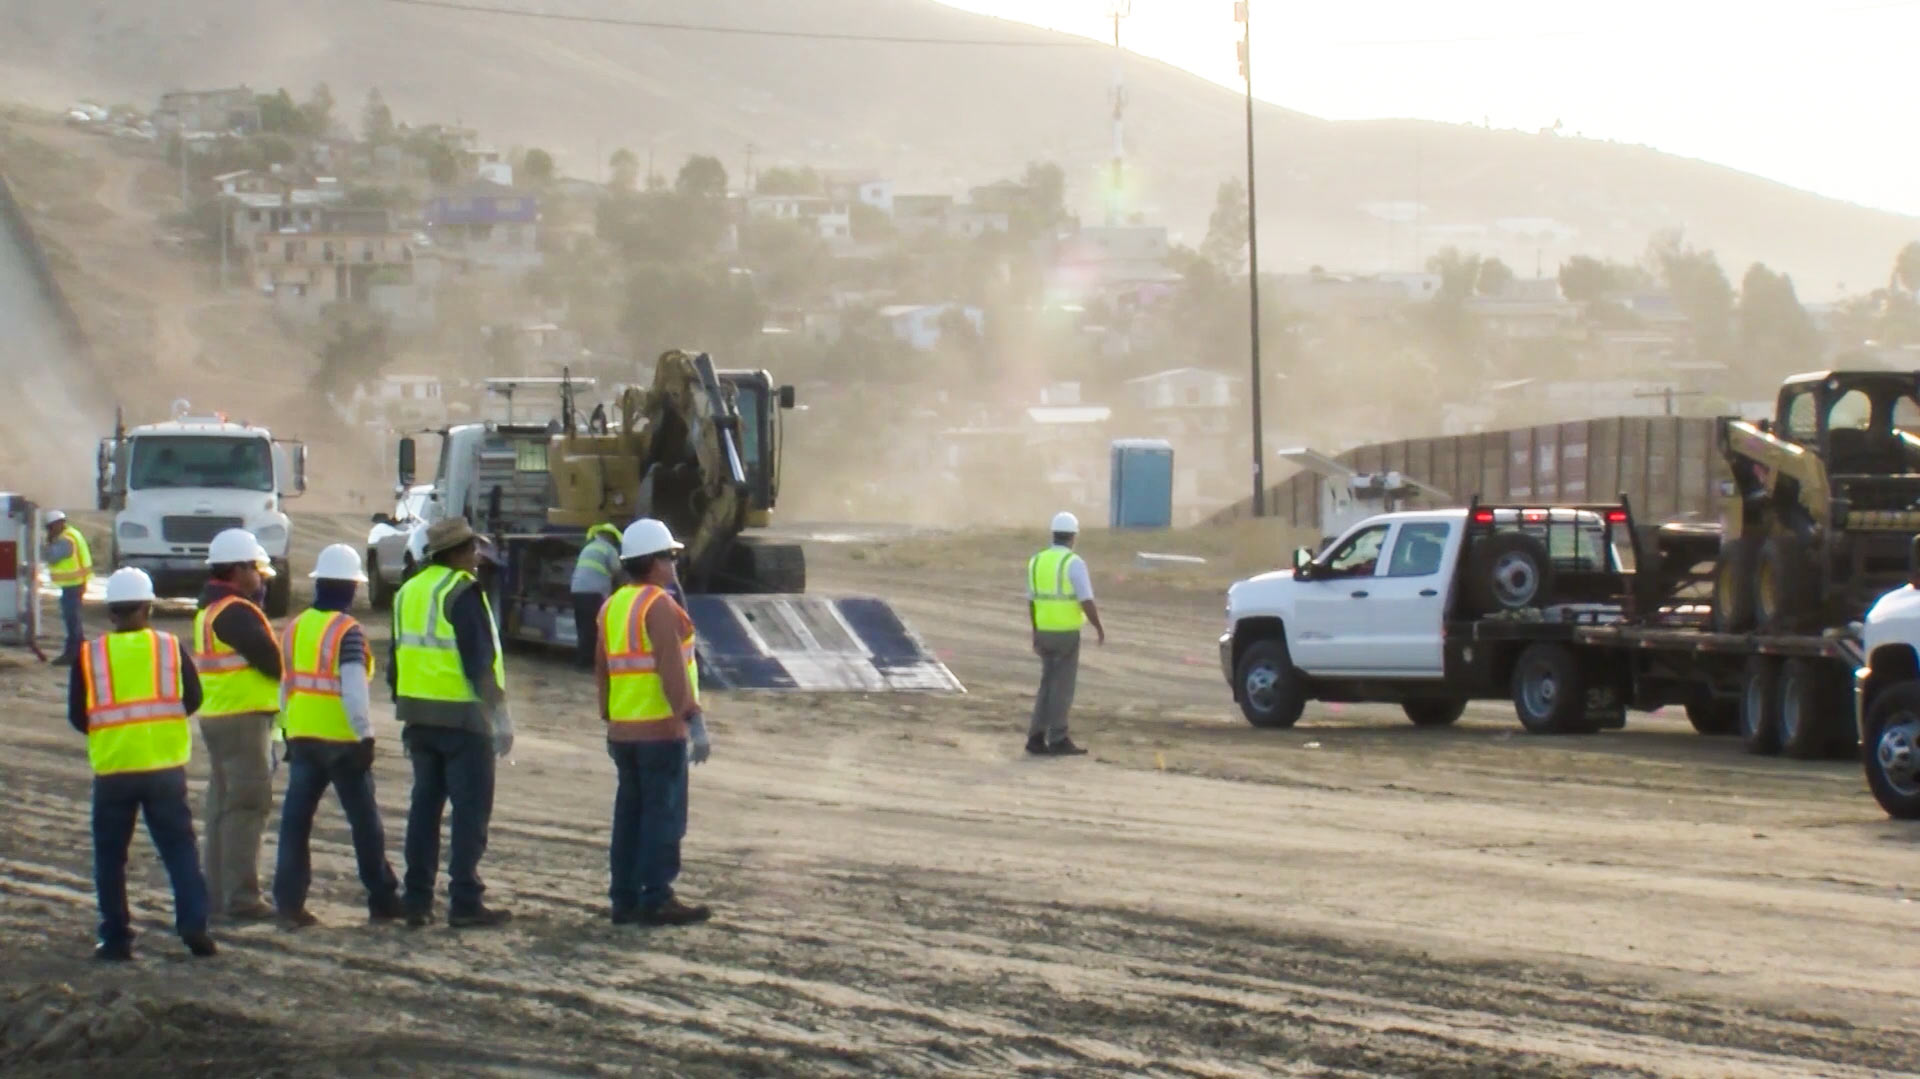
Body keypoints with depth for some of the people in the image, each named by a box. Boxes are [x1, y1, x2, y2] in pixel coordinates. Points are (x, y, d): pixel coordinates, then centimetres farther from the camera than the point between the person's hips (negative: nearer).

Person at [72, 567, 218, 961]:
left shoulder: (90, 655, -3)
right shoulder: (170, 648, -1)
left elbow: (77, 716, 0)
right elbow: (192, 699, 5)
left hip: (113, 769, -1)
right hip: (165, 767, 1)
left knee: (110, 855, 9)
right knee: (179, 846, 7)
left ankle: (116, 938, 8)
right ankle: (193, 924, -6)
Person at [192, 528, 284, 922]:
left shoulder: (211, 609, 16)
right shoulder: (235, 613, -17)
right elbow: (271, 660, -19)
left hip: (218, 716, 11)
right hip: (243, 717, -11)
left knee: (224, 802, 15)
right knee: (247, 805, -8)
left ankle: (219, 893, 20)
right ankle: (241, 897, -10)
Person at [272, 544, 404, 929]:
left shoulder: (295, 628, 9)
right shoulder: (346, 631, -12)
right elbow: (354, 689, -19)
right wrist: (364, 735, -16)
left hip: (301, 738, 6)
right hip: (341, 740, -6)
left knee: (296, 820, 5)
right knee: (365, 822, 6)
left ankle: (289, 902, -1)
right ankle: (382, 900, 13)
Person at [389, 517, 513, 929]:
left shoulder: (408, 593, 12)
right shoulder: (463, 593, -12)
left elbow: (396, 661, 17)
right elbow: (480, 662, -17)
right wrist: (500, 714, -12)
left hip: (419, 716, 8)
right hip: (463, 716, -8)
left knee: (425, 804, 12)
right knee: (470, 809, -2)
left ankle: (417, 900, 13)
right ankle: (465, 902, -4)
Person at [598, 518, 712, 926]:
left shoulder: (612, 606, 13)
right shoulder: (659, 606, -13)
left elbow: (601, 669, 17)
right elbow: (672, 670, -20)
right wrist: (695, 722, -19)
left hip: (622, 731, 8)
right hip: (660, 730, -8)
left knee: (630, 814, 12)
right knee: (664, 815, -4)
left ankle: (625, 899, 13)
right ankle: (656, 900, -4)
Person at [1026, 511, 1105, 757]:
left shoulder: (1037, 561, 5)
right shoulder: (1074, 563, -14)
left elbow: (1032, 601, 11)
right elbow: (1087, 602, -16)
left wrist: (1035, 634, 19)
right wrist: (1100, 629, -1)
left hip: (1045, 632, 6)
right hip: (1067, 634, -6)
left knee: (1049, 685, 13)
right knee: (1063, 687, 1)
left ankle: (1037, 738, 8)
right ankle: (1058, 741, 3)